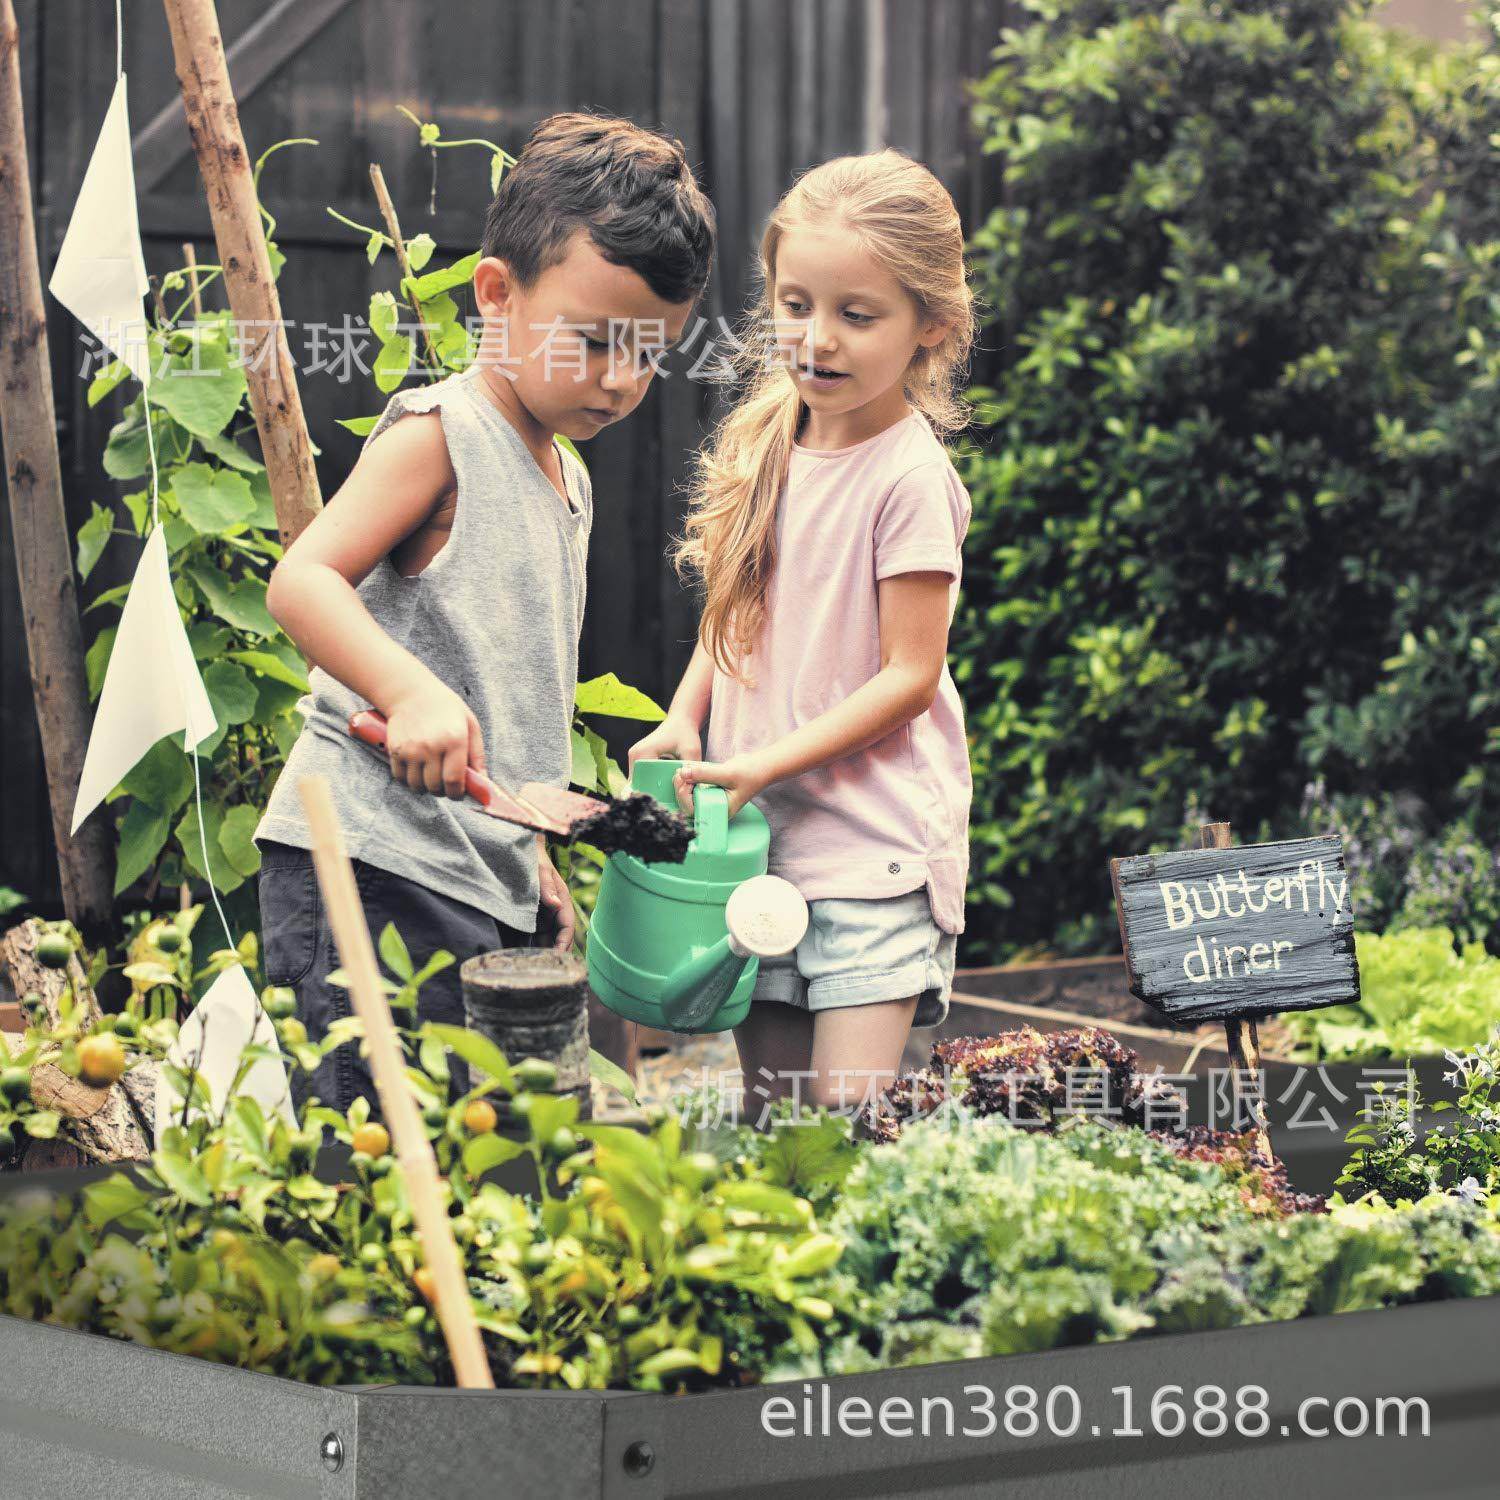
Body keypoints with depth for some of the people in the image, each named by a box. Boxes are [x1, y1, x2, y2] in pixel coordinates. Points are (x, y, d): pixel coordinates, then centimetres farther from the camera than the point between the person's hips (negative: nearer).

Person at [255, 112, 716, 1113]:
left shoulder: (568, 478, 20)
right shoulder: (440, 433, -7)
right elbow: (302, 581, -18)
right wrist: (412, 692, -33)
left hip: (484, 884, 9)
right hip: (375, 862, -9)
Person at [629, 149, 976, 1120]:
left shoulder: (909, 477, -14)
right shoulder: (766, 449, 8)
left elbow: (909, 675, -14)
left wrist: (766, 764, -17)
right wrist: (683, 721, 2)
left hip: (873, 844, -6)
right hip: (755, 832, 7)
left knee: (844, 1113, -12)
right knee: (767, 1107, 10)